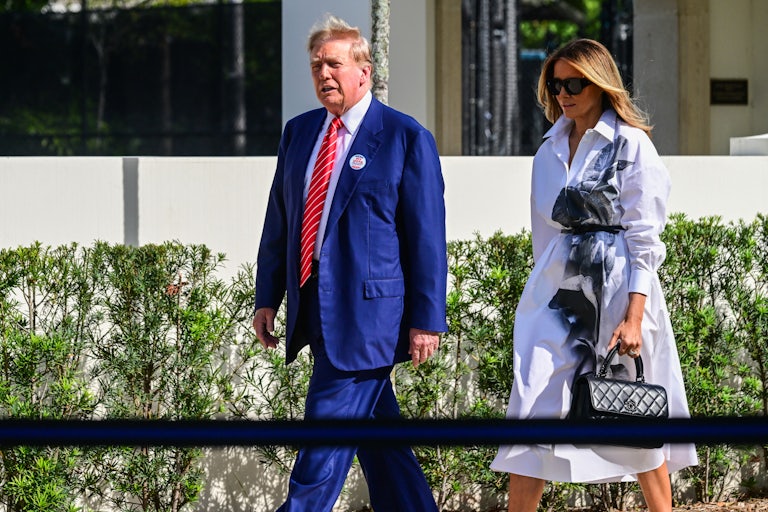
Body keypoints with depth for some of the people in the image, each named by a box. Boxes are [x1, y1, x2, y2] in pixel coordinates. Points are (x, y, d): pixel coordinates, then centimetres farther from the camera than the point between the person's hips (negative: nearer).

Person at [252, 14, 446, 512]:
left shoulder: (406, 138, -5)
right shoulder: (299, 132, 13)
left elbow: (428, 235, -7)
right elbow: (278, 222, 18)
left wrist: (427, 319, -11)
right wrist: (268, 297, 13)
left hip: (368, 313, -7)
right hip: (315, 309, 7)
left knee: (325, 446, -8)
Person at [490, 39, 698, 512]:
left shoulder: (631, 145, -5)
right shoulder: (551, 150, 13)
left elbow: (644, 239, -9)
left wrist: (634, 316, -15)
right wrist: (546, 285, 14)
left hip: (617, 289, -5)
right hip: (558, 293, 5)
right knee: (533, 408, -4)